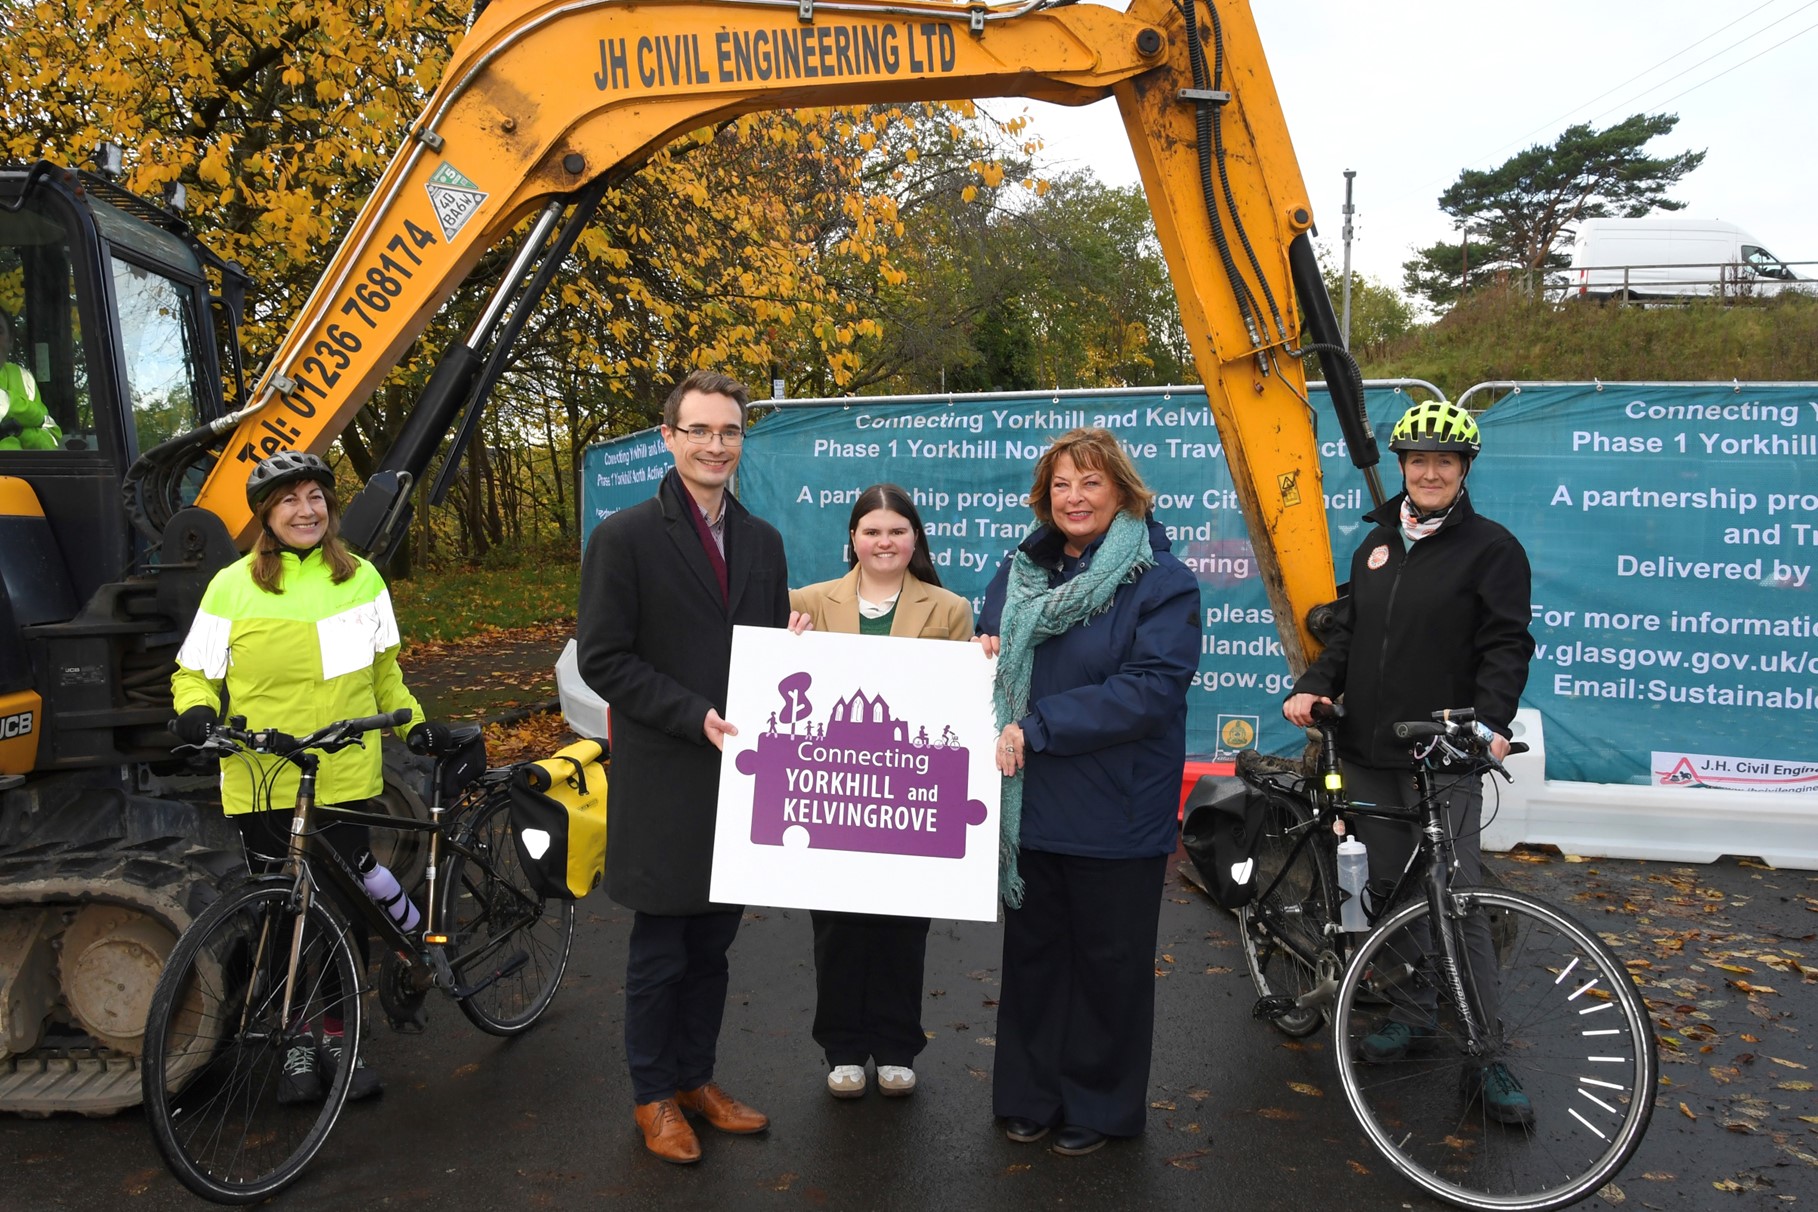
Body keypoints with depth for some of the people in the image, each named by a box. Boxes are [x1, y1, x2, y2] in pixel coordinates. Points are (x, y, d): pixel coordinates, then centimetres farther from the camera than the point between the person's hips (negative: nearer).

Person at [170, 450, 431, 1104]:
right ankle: (297, 1038, 24)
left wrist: (416, 724, 9)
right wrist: (196, 710, -11)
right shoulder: (232, 586, 2)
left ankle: (340, 1032, 22)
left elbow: (384, 670, 17)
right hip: (262, 782, -1)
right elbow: (195, 672, 9)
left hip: (346, 778, 1)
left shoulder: (360, 579, 8)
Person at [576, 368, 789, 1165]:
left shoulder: (762, 541, 9)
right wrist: (695, 717, -18)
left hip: (739, 771, 5)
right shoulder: (624, 537, -8)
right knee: (660, 949, 9)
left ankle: (697, 1077, 33)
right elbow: (602, 659, -11)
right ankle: (654, 1096, 27)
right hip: (664, 779, -4)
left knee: (712, 943, 16)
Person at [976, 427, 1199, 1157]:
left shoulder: (1162, 582, -9)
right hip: (1027, 807, 5)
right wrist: (979, 658, -9)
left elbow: (1151, 687, -20)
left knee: (1108, 961, 10)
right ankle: (1029, 1095, 33)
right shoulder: (1020, 571, 7)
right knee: (1031, 951, 16)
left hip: (1116, 816, -4)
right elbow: (986, 653, 17)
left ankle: (1099, 1104, 29)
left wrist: (1036, 727, -23)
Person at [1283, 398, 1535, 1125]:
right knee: (1390, 891, 12)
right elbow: (1349, 633, 16)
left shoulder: (1491, 548, -3)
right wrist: (1313, 687, -1)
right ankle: (1413, 1014, 27)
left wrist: (1489, 720, -25)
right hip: (1368, 753, 6)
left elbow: (1507, 648, -9)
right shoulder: (1378, 544, 14)